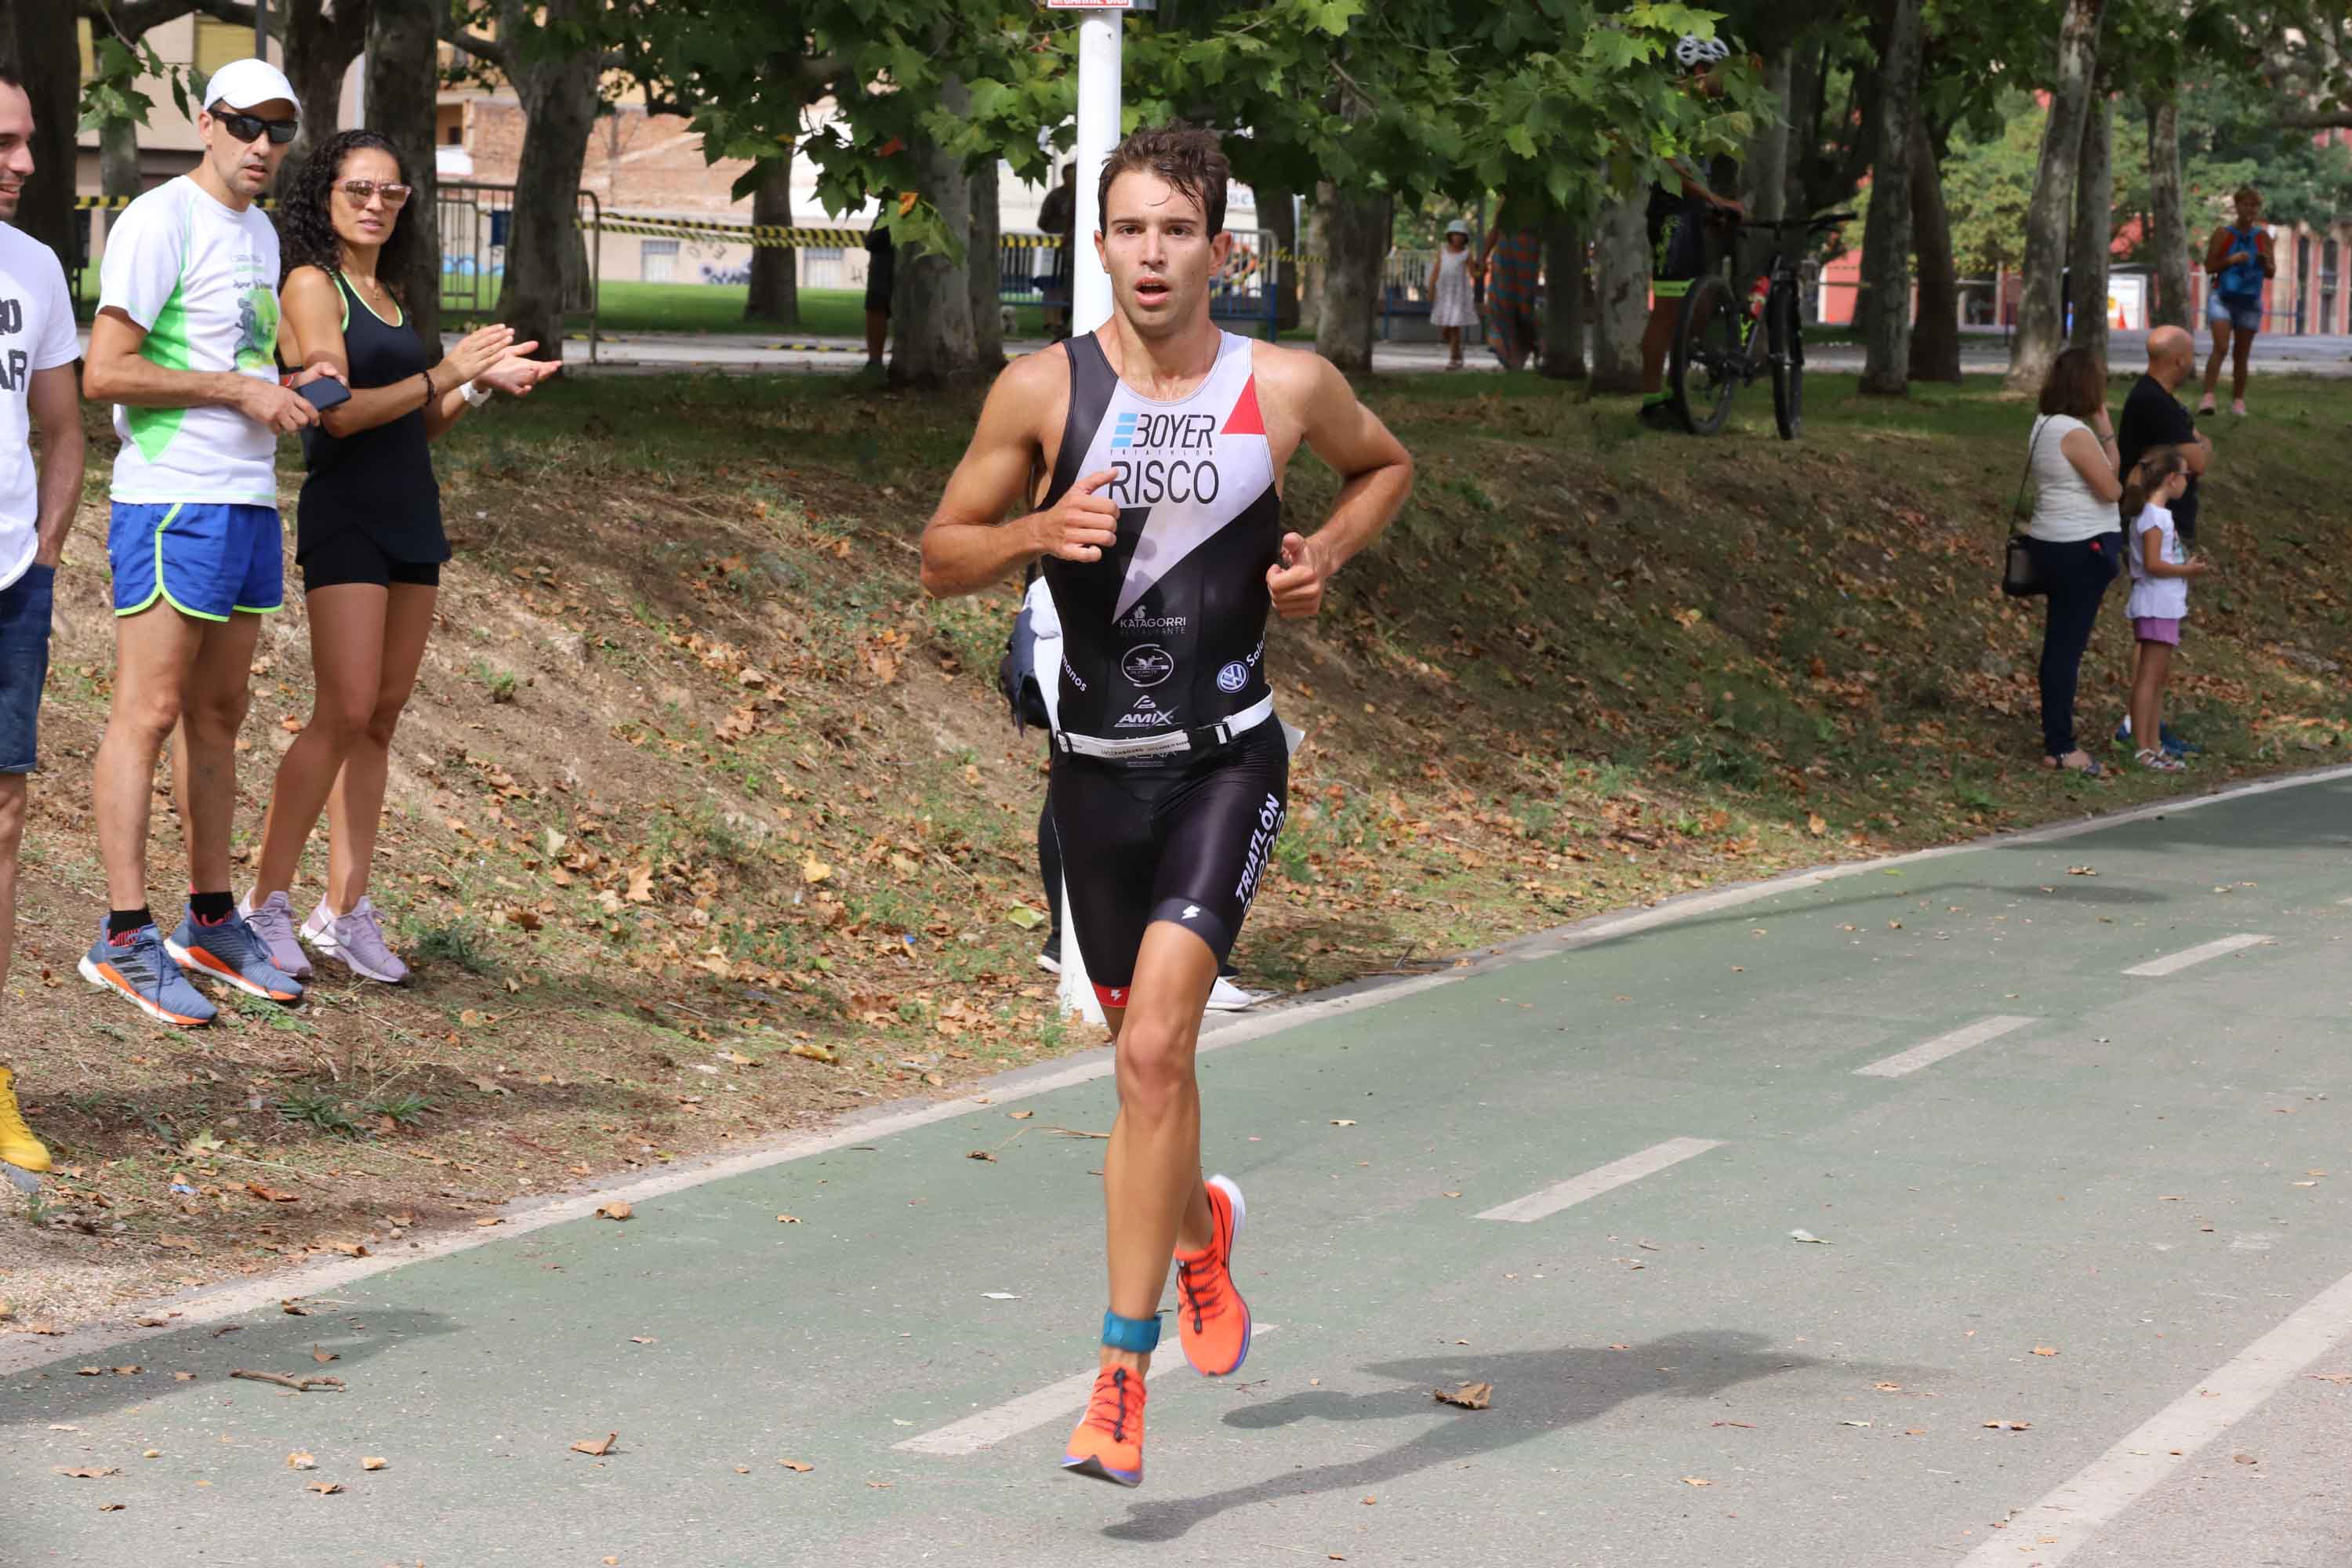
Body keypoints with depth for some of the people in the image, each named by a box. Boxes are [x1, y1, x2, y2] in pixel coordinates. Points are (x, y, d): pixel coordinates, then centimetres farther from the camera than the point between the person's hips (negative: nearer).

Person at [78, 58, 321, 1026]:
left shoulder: (261, 237, 17)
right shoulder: (160, 222, -10)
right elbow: (105, 373, -17)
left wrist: (287, 390, 7)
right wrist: (240, 391, -16)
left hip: (249, 501, 9)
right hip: (171, 501, -9)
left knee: (218, 716, 13)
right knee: (149, 713, -8)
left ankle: (211, 926, 20)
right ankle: (124, 938, -7)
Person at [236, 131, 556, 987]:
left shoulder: (386, 296, 17)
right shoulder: (313, 284, -5)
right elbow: (340, 411, -15)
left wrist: (484, 384, 7)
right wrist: (444, 376, -17)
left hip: (411, 518, 8)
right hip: (346, 516, -8)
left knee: (382, 718, 6)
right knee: (345, 713, -13)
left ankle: (344, 909, 10)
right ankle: (265, 903, -6)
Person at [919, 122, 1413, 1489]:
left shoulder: (1289, 388, -4)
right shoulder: (1043, 390, -4)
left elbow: (1389, 465, 18)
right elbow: (942, 560, 3)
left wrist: (1329, 555, -1)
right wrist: (1035, 531, -17)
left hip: (1227, 762, -2)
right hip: (1099, 765, 2)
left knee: (1155, 1048, -17)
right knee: (1144, 1050, 17)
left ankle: (1122, 1378, -13)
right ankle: (1199, 1227, 51)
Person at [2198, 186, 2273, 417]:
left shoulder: (2263, 237, 5)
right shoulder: (2223, 234, -2)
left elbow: (2271, 274, 9)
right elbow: (2209, 266, -2)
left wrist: (2265, 262, -13)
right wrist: (2231, 260, -17)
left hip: (2250, 302, 3)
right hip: (2223, 298, -3)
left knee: (2241, 355, 7)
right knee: (2221, 347, -20)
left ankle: (2238, 401, 16)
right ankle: (2208, 396, -25)